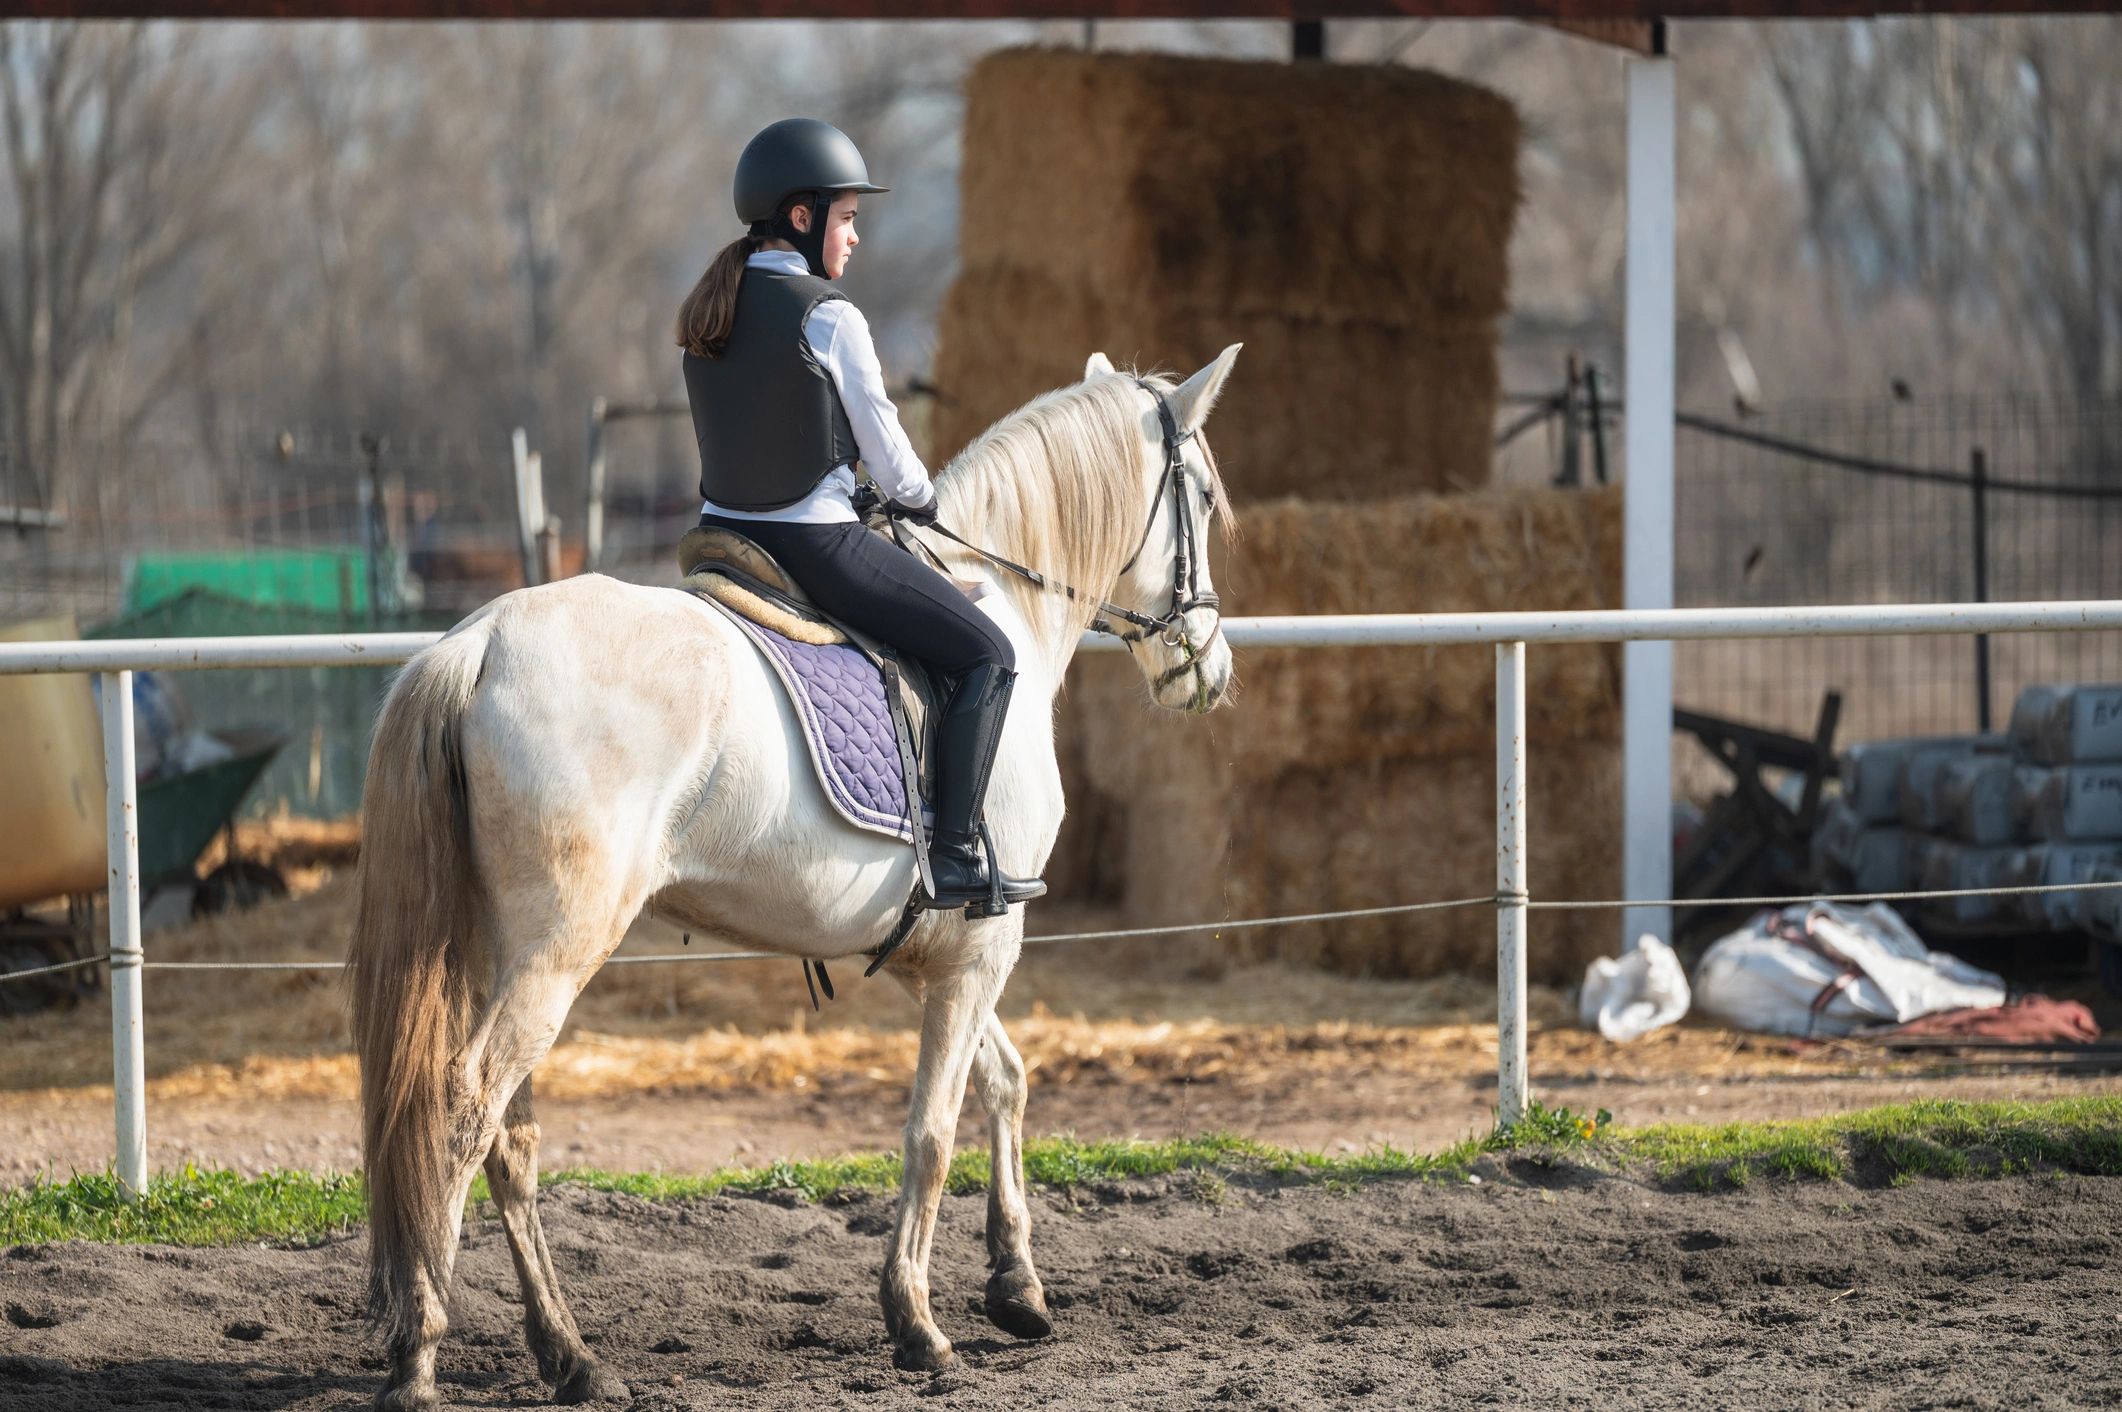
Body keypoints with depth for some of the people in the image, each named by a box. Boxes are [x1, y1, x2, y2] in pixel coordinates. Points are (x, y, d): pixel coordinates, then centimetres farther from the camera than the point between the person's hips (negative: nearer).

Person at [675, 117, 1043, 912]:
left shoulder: (706, 311, 7)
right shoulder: (828, 318, -15)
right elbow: (884, 451, -8)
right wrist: (920, 501, 13)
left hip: (725, 535, 8)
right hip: (817, 543, -8)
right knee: (985, 655, 3)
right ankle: (954, 854, -4)